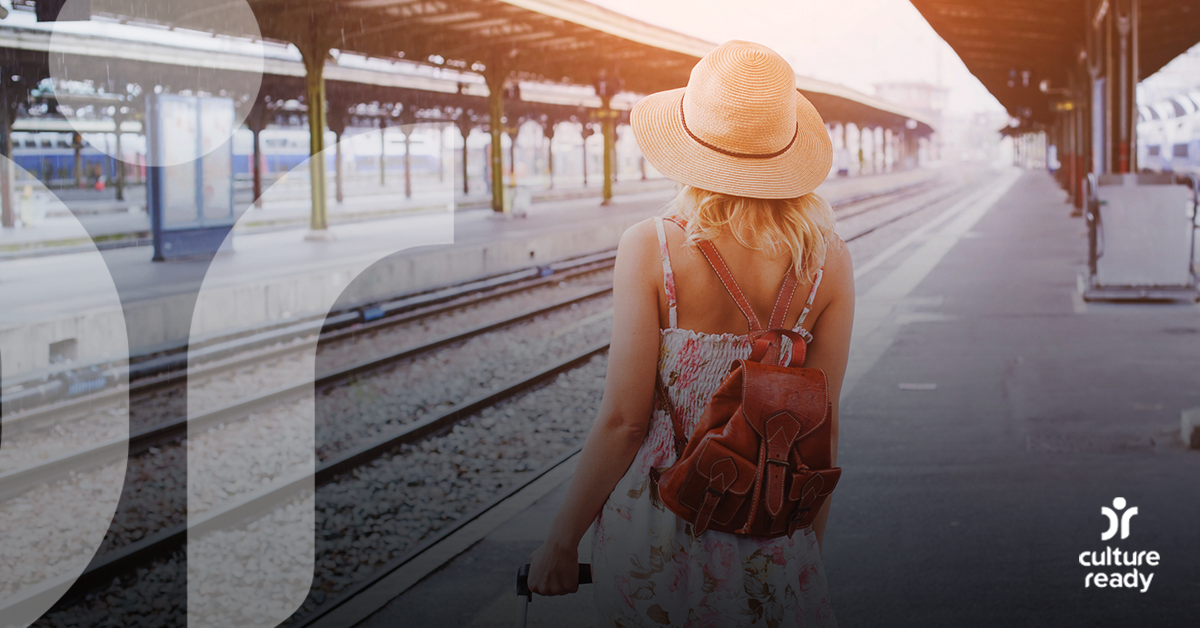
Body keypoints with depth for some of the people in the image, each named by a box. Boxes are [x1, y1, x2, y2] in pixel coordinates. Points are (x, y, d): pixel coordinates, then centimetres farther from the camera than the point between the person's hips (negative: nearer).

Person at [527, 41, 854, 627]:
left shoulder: (650, 248, -14)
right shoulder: (828, 259, -6)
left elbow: (623, 422, -14)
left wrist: (561, 539, -1)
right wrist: (808, 553, 13)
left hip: (659, 523, -2)